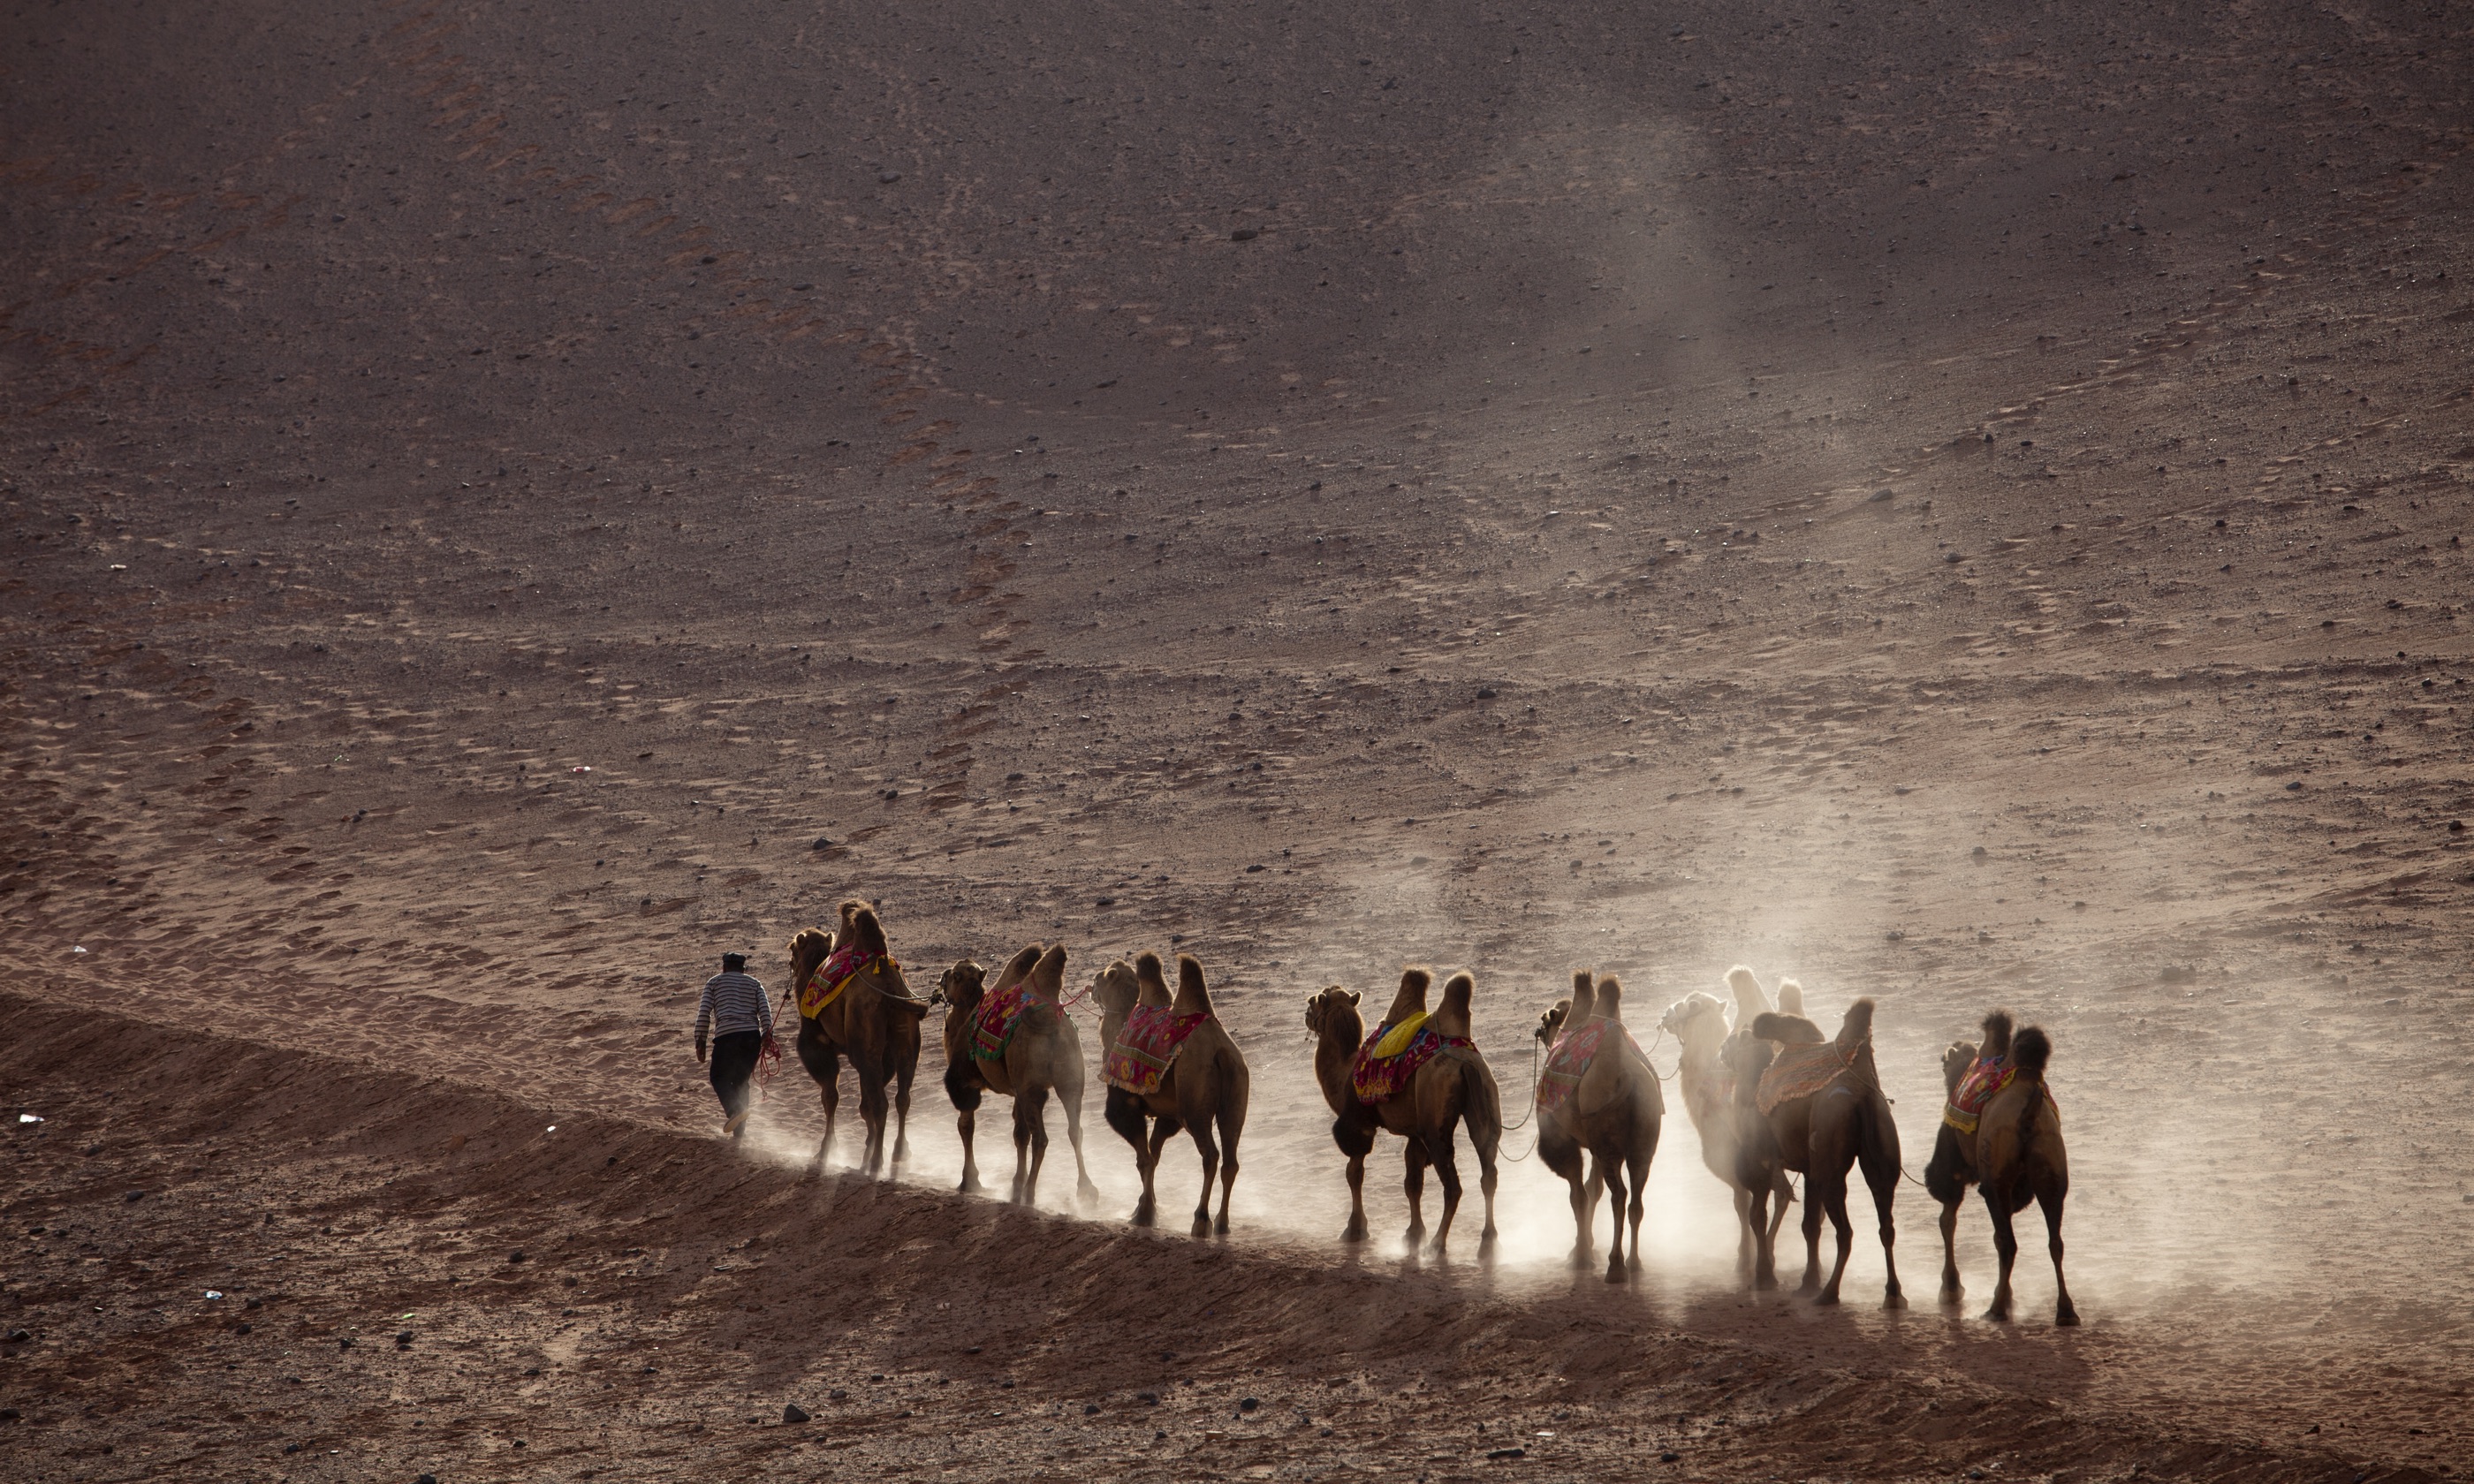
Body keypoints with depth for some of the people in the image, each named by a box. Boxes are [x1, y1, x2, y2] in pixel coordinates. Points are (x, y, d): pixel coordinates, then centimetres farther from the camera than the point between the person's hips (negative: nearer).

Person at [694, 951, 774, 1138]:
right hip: (752, 1036, 3)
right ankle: (739, 1131, 10)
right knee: (741, 1081, 14)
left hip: (726, 1036, -3)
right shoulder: (754, 984, 22)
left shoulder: (714, 982, 17)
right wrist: (767, 1034, -2)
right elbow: (765, 1009, 5)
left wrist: (700, 1041, 7)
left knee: (719, 1078, 8)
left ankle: (735, 1110, -21)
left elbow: (704, 1012, 6)